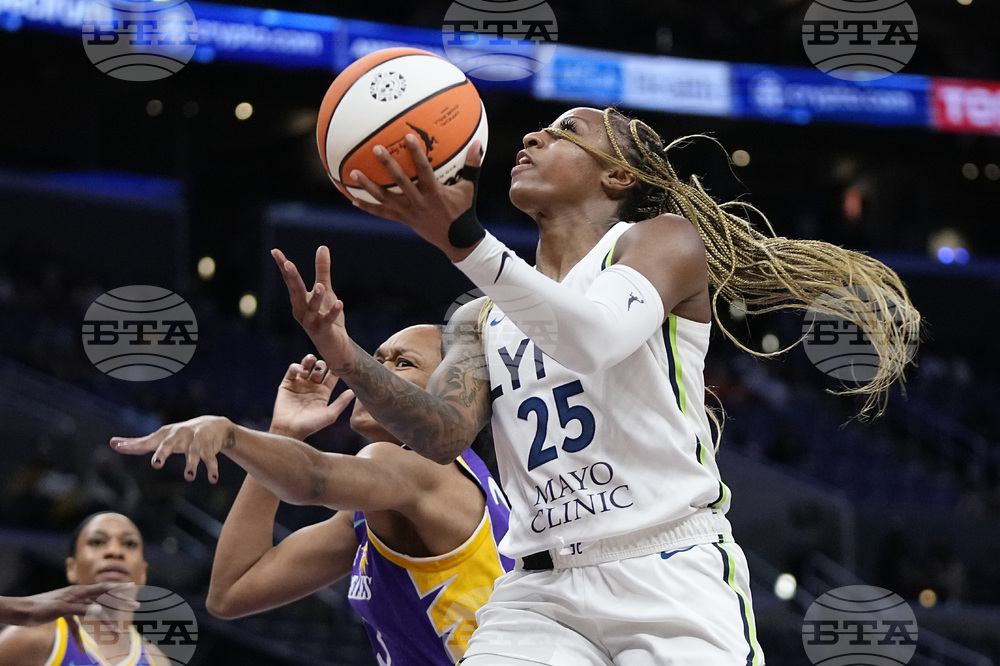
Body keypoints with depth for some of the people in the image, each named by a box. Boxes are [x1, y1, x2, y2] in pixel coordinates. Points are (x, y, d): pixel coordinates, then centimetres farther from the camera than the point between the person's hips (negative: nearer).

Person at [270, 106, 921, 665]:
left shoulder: (666, 238, 4)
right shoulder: (484, 319, 18)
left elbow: (598, 335, -18)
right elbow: (445, 432, 0)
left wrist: (462, 238, -29)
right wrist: (346, 357, -18)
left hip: (672, 582, -3)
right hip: (539, 594, 4)